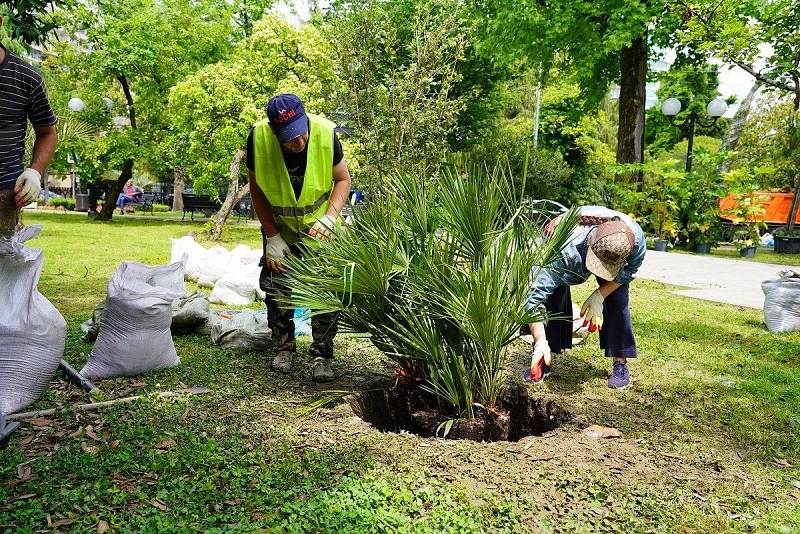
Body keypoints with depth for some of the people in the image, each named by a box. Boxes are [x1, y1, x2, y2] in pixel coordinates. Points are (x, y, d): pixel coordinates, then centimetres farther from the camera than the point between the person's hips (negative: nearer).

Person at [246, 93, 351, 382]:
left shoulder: (325, 133, -27)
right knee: (276, 288, 4)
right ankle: (283, 348, 24)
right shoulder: (258, 138, -25)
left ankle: (322, 356, 6)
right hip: (279, 228, 1)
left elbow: (343, 179, -11)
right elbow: (256, 189, -11)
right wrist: (272, 237, -12)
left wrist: (330, 217, -27)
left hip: (319, 228, -1)